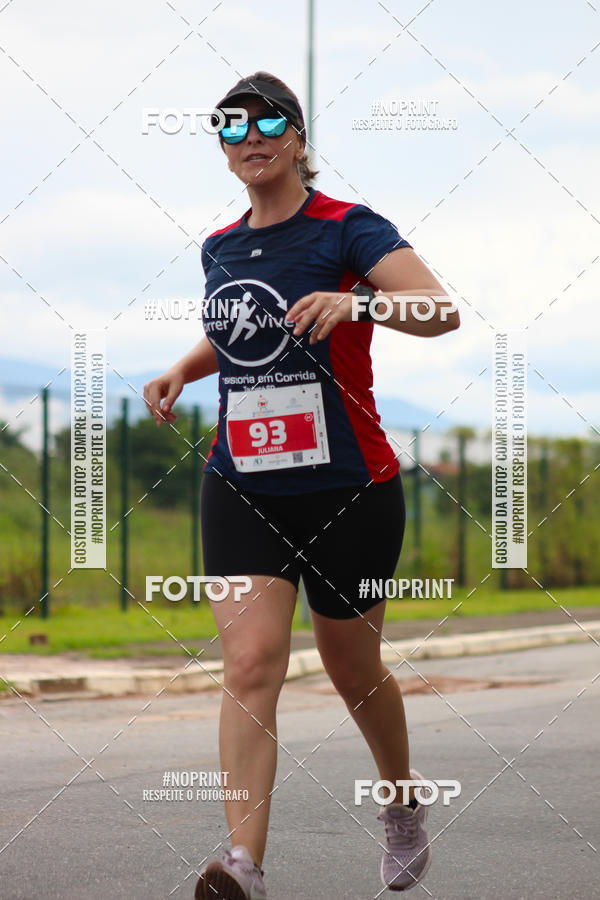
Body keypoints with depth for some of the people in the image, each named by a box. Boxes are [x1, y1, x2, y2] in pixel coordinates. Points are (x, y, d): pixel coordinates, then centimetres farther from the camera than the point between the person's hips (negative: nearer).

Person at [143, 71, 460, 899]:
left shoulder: (348, 230, -8)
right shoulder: (220, 247, 10)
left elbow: (443, 311, -22)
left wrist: (355, 301, -39)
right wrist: (183, 371, 12)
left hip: (348, 488, -3)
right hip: (242, 486, 3)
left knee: (352, 669, 11)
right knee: (250, 663, -14)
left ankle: (405, 806, 40)